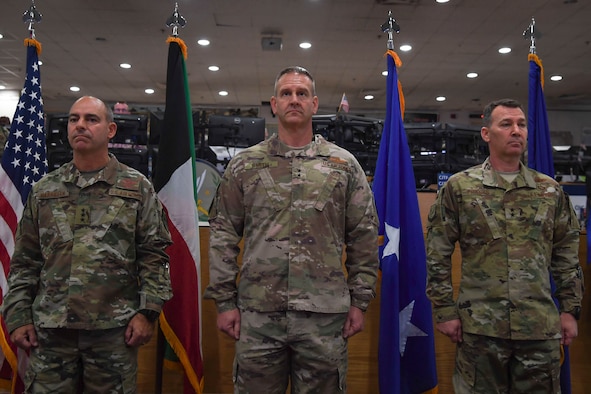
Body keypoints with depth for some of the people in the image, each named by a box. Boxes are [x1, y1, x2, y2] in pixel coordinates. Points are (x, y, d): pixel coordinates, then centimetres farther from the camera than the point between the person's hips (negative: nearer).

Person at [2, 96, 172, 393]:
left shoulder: (137, 188, 1)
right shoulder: (43, 190, 9)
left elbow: (153, 255, -2)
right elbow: (24, 260, 11)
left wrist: (148, 311, -8)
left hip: (114, 327, -2)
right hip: (50, 327, 3)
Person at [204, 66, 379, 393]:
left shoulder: (344, 165, 3)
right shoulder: (244, 165, 4)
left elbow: (364, 238, 4)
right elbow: (223, 236, 4)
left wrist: (359, 301, 2)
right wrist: (224, 300, 0)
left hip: (325, 314, 0)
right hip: (257, 314, 1)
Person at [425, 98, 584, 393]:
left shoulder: (550, 190, 7)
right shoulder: (459, 188, -3)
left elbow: (567, 256, 12)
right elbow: (437, 256, -3)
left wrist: (570, 309, 8)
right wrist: (445, 310, -6)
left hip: (541, 327, 3)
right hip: (479, 326, -2)